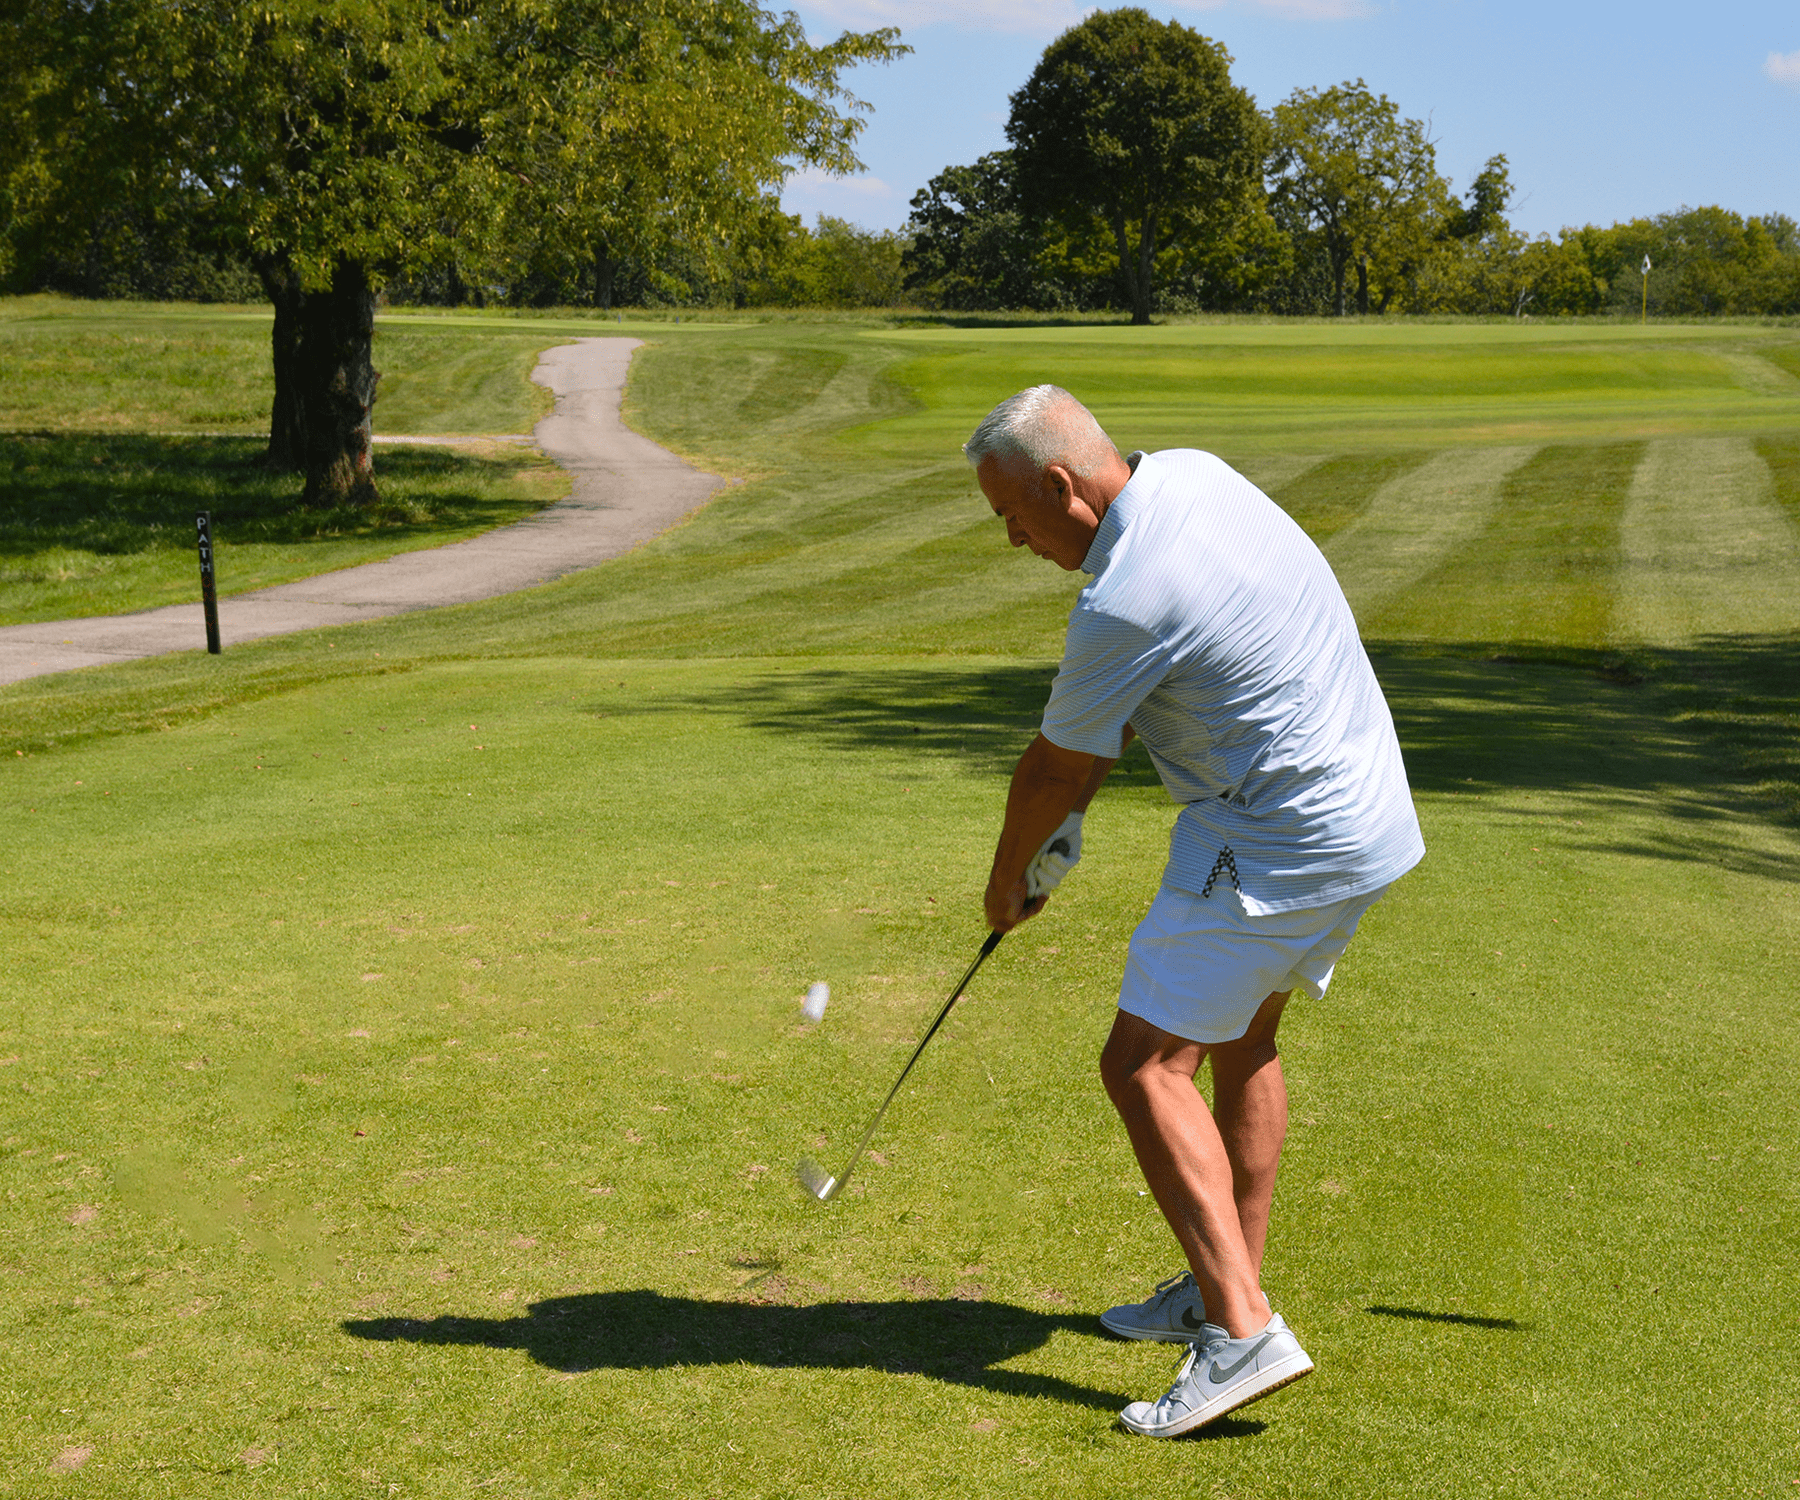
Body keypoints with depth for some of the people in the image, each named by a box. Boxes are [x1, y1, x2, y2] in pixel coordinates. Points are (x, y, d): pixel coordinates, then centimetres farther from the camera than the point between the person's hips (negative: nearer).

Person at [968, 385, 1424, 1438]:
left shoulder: (1126, 601, -24)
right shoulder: (1191, 474, 4)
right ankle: (1231, 1287, 30)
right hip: (1370, 812, 10)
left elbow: (1054, 767, -8)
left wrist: (1009, 878, 10)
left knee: (1146, 1063, -8)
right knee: (1243, 1036, 22)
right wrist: (1075, 807, 16)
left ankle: (1242, 1333, -13)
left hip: (1281, 847, -10)